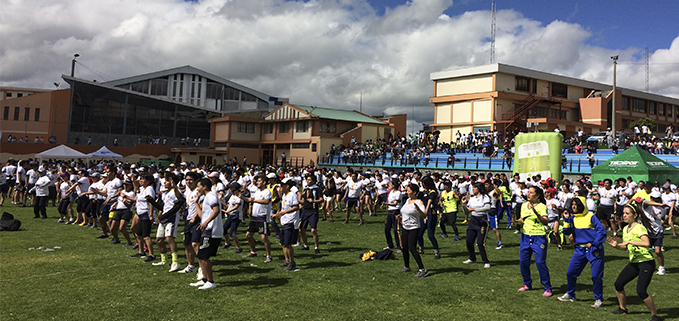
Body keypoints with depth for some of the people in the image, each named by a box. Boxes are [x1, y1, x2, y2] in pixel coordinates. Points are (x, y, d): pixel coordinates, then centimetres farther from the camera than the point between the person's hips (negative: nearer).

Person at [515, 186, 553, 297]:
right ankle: (527, 284, 25)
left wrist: (535, 212, -32)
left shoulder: (542, 206, -8)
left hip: (538, 237, -6)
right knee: (523, 261, 7)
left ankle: (548, 288, 6)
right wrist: (518, 221, -2)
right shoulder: (524, 205, 9)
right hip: (525, 236, 6)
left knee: (540, 262, -7)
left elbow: (546, 222, -20)